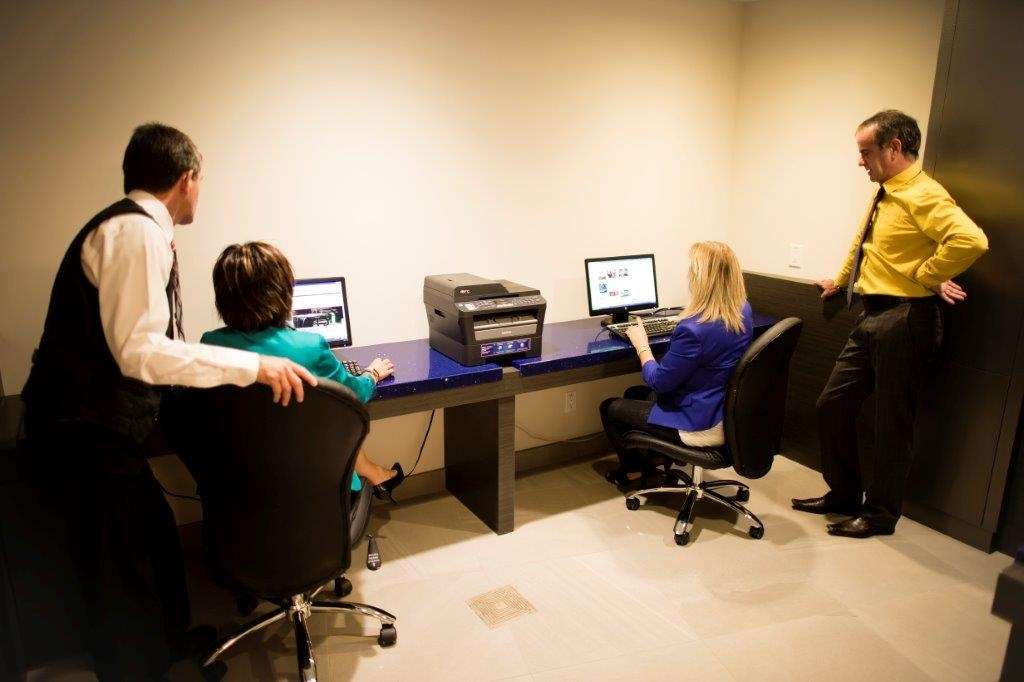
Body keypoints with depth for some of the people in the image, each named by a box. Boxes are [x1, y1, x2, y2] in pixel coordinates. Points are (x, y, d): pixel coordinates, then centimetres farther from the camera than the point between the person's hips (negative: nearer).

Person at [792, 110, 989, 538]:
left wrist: (926, 276, -18)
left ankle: (880, 514, 21)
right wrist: (841, 280, 41)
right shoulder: (885, 195, 13)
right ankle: (844, 495, 29)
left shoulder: (922, 195, -15)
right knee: (832, 406, 13)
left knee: (891, 422, 4)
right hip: (873, 318, 9)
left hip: (904, 320, -9)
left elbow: (971, 241, -30)